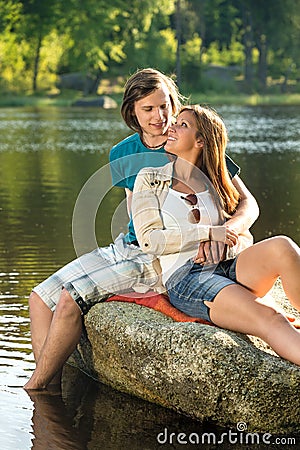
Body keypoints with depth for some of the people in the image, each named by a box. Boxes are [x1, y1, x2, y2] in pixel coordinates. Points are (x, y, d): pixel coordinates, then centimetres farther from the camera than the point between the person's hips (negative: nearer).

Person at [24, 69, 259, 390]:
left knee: (70, 298, -21)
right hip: (126, 247, 7)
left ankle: (35, 388, -5)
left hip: (162, 260, -7)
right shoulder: (122, 155, 6)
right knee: (41, 298, -6)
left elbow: (248, 204, -11)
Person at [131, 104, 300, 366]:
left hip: (227, 266, 4)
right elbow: (149, 240, -2)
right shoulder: (150, 179, 11)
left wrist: (221, 242, -3)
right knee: (271, 320, -30)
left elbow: (243, 238, 21)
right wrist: (208, 233, -11)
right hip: (185, 278, -4)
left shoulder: (215, 183, 21)